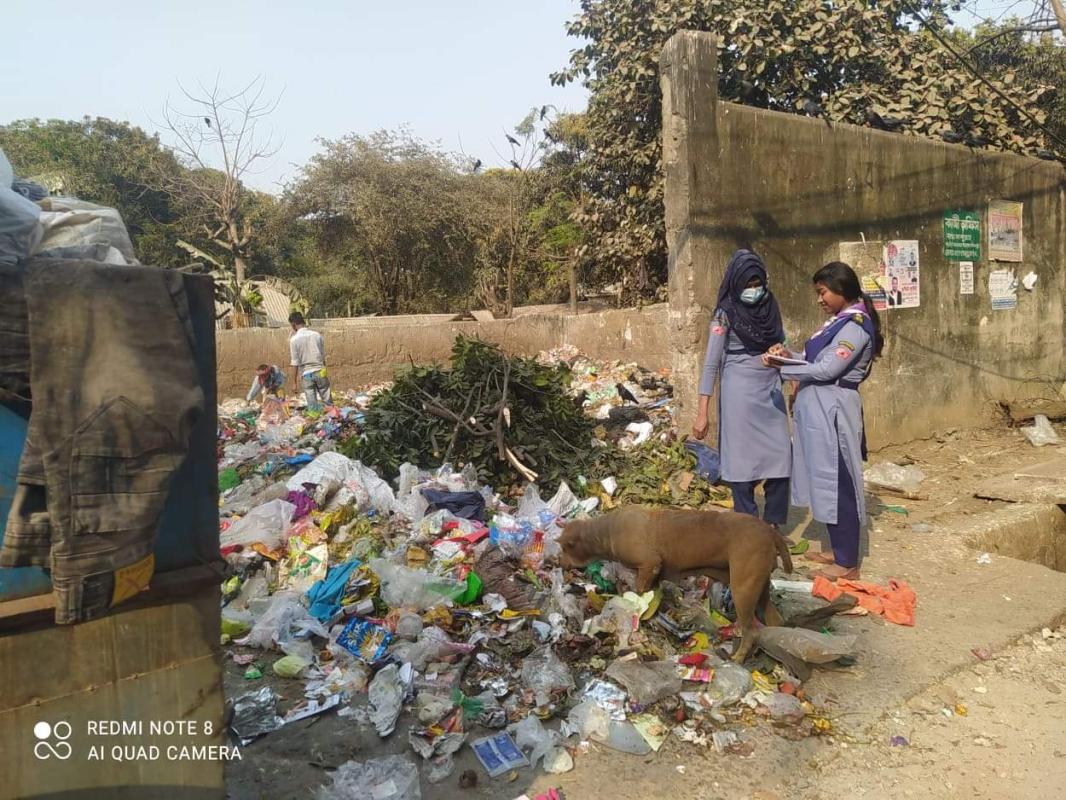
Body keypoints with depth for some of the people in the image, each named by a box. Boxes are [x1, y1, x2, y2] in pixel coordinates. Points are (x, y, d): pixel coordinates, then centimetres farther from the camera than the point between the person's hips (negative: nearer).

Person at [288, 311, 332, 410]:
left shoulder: (294, 340, -9)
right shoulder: (317, 335, 0)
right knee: (328, 402, 10)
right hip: (320, 371, 2)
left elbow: (295, 364, -8)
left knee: (313, 406, 4)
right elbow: (323, 357, 6)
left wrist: (294, 382, 0)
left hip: (307, 374, -2)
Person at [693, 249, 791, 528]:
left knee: (781, 458, 4)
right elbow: (711, 364, -11)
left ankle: (773, 525, 19)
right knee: (743, 459, 0)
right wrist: (702, 413, -16)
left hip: (771, 390, 5)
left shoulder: (770, 306, 6)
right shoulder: (726, 313, -9)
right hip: (740, 392, -5)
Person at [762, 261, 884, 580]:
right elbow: (816, 361, 16)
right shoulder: (839, 321, 15)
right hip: (820, 410, 10)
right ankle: (840, 551, 28)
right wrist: (789, 355, 0)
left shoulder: (855, 325, -14)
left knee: (838, 483, -3)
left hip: (833, 412, -10)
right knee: (828, 482, 16)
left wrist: (781, 368, -9)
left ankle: (847, 564, 7)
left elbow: (826, 369, -18)